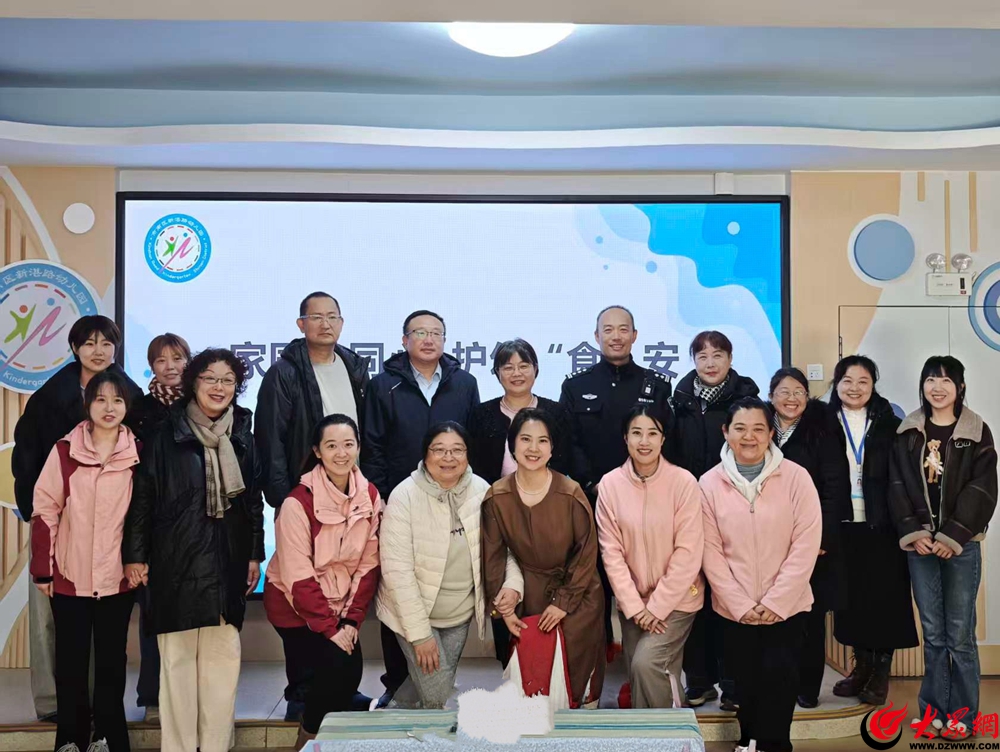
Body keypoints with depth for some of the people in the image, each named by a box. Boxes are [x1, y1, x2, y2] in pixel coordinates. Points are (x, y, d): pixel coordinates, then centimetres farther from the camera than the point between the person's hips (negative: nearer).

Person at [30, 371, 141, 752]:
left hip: (118, 578, 1)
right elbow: (44, 510, -3)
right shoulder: (64, 451, -5)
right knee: (71, 662, 8)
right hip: (69, 577, -1)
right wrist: (42, 569, -3)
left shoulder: (137, 454, -1)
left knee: (111, 661, 10)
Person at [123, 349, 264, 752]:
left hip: (227, 564, 3)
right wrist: (135, 555, -3)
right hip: (176, 564, -3)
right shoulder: (166, 434, -1)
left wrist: (255, 555, 11)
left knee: (223, 657, 2)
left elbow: (254, 500, 13)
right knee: (177, 657, 2)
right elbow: (142, 496, 0)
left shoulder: (242, 437, 9)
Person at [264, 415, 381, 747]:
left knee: (351, 670, -8)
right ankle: (309, 738, 7)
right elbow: (298, 577, -19)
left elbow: (369, 564, -2)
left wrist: (351, 620, -9)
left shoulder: (370, 496, -5)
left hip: (340, 606, 5)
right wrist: (329, 628, -19)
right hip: (295, 606, -5)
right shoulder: (299, 502, -21)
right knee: (340, 667, -18)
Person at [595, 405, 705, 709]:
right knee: (638, 675, 9)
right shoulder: (610, 484, -6)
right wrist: (634, 607, -9)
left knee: (646, 663, -19)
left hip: (676, 598, -3)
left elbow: (688, 552, -13)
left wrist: (657, 606, -13)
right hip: (631, 601, 3)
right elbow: (611, 551, -5)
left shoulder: (684, 482, -13)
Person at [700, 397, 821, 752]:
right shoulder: (709, 483, -3)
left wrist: (775, 602, -12)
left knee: (778, 676, -7)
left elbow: (805, 544, -9)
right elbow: (711, 551, -3)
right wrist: (742, 605, -9)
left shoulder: (796, 477, -7)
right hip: (734, 609, 1)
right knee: (747, 680, 8)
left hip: (787, 606, -1)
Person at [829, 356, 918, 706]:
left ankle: (881, 671, 16)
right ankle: (862, 664, 24)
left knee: (884, 597, 3)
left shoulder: (890, 425, 1)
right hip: (841, 527, 1)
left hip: (881, 527, -1)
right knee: (850, 597, 8)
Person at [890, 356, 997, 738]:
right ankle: (934, 710, 17)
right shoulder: (908, 432, 7)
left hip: (961, 544, -2)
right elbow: (897, 485, 3)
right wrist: (912, 532, -8)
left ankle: (963, 715, 11)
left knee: (960, 635, 0)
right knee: (933, 634, 8)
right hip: (919, 543, 2)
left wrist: (952, 537, -13)